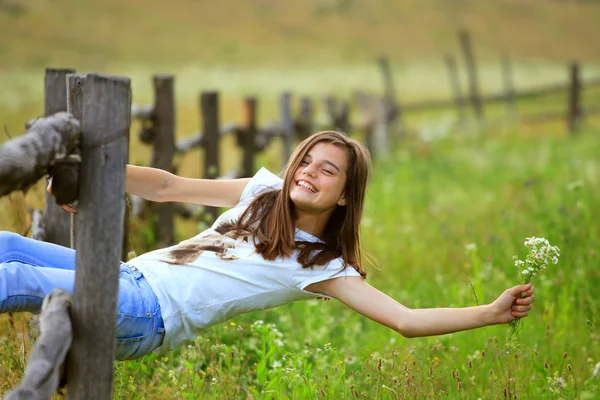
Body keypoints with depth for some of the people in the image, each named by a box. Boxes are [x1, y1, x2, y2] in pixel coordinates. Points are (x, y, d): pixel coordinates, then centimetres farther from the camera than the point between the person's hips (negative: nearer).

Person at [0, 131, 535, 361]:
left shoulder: (324, 268, 0)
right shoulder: (263, 192, 15)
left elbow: (406, 319, -7)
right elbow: (169, 187, 17)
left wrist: (492, 312, -19)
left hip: (150, 317, -6)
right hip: (131, 274, 6)